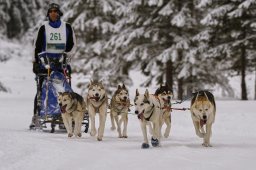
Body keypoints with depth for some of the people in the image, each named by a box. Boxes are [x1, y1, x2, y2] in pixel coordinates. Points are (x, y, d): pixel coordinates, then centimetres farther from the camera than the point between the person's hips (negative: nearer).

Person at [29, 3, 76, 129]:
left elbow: (71, 45, 8)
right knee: (41, 89, -6)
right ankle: (36, 116, -4)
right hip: (45, 63, -1)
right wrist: (36, 62, 0)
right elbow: (37, 46, 8)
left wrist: (63, 56, -6)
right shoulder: (43, 28, 6)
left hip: (61, 62, 1)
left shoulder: (67, 27, 7)